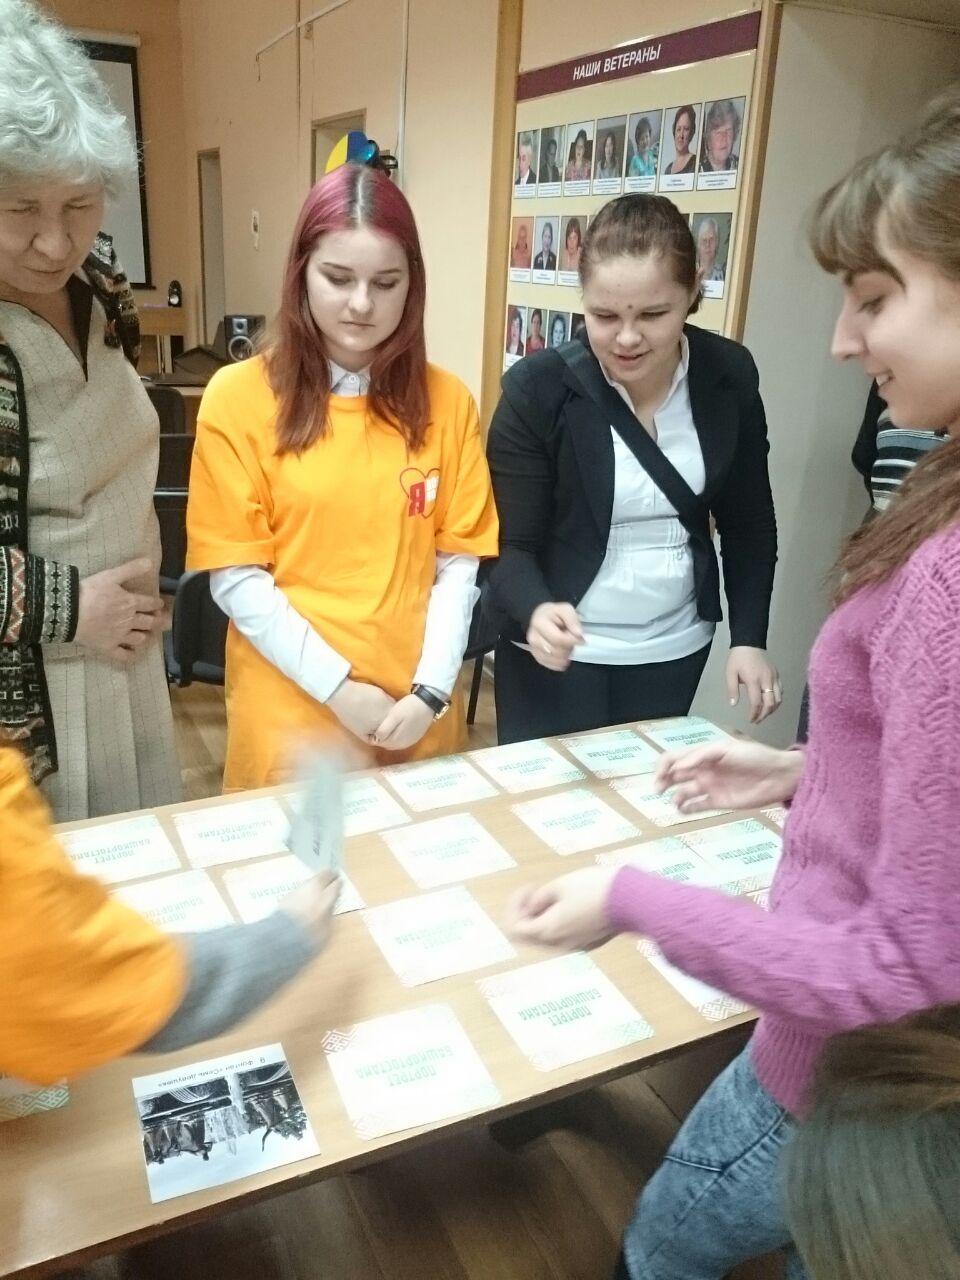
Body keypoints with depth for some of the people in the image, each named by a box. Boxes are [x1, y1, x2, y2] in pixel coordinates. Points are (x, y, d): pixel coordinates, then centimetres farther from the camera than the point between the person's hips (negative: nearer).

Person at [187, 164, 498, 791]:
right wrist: (339, 688, -12)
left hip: (417, 713, 3)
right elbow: (235, 576, -7)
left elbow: (459, 561, 1)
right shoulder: (239, 396, -6)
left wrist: (430, 691, -9)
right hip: (289, 713, -2)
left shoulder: (446, 401, 2)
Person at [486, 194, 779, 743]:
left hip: (675, 651, 3)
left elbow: (750, 524, 4)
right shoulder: (537, 388, -16)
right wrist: (535, 610, -35)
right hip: (557, 656, -3)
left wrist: (750, 636, -5)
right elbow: (510, 544, -15)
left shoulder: (730, 377, -6)